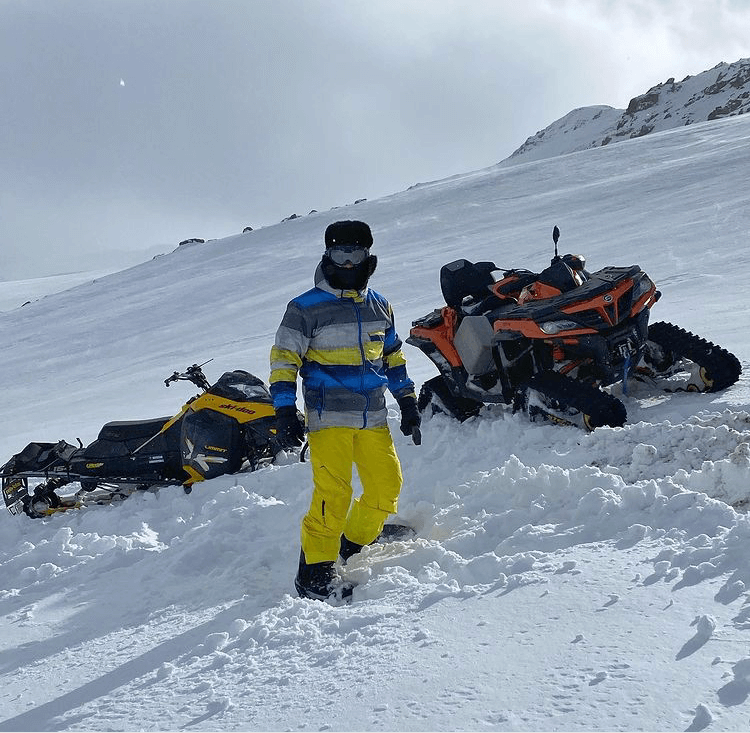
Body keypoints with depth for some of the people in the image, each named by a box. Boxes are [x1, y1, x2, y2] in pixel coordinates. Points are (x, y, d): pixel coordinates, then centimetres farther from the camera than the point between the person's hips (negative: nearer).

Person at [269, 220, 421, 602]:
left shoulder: (380, 307, 13)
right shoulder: (306, 308, -4)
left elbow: (393, 357, 23)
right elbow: (283, 359, -4)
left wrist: (407, 401, 19)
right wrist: (284, 411, -11)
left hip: (373, 419, 6)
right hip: (328, 417, -6)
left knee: (386, 487, 5)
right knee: (334, 492, -14)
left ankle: (353, 545, 27)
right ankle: (315, 570, -3)